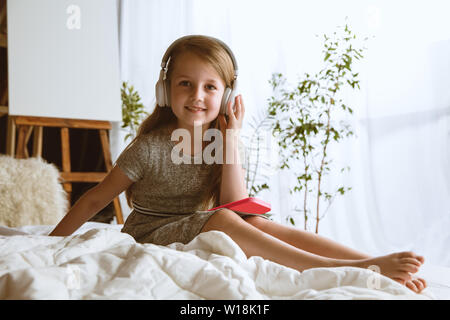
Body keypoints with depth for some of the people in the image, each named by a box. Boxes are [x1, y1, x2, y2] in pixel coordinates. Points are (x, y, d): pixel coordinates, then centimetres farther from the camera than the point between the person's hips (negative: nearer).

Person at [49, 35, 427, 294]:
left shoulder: (219, 145, 2)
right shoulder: (150, 148, -12)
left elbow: (237, 206, -11)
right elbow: (95, 199, -5)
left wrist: (231, 137, -14)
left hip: (198, 240, 5)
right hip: (147, 238, -4)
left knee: (262, 224, -20)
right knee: (221, 220, -31)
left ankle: (376, 267, -27)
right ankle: (337, 269, -36)